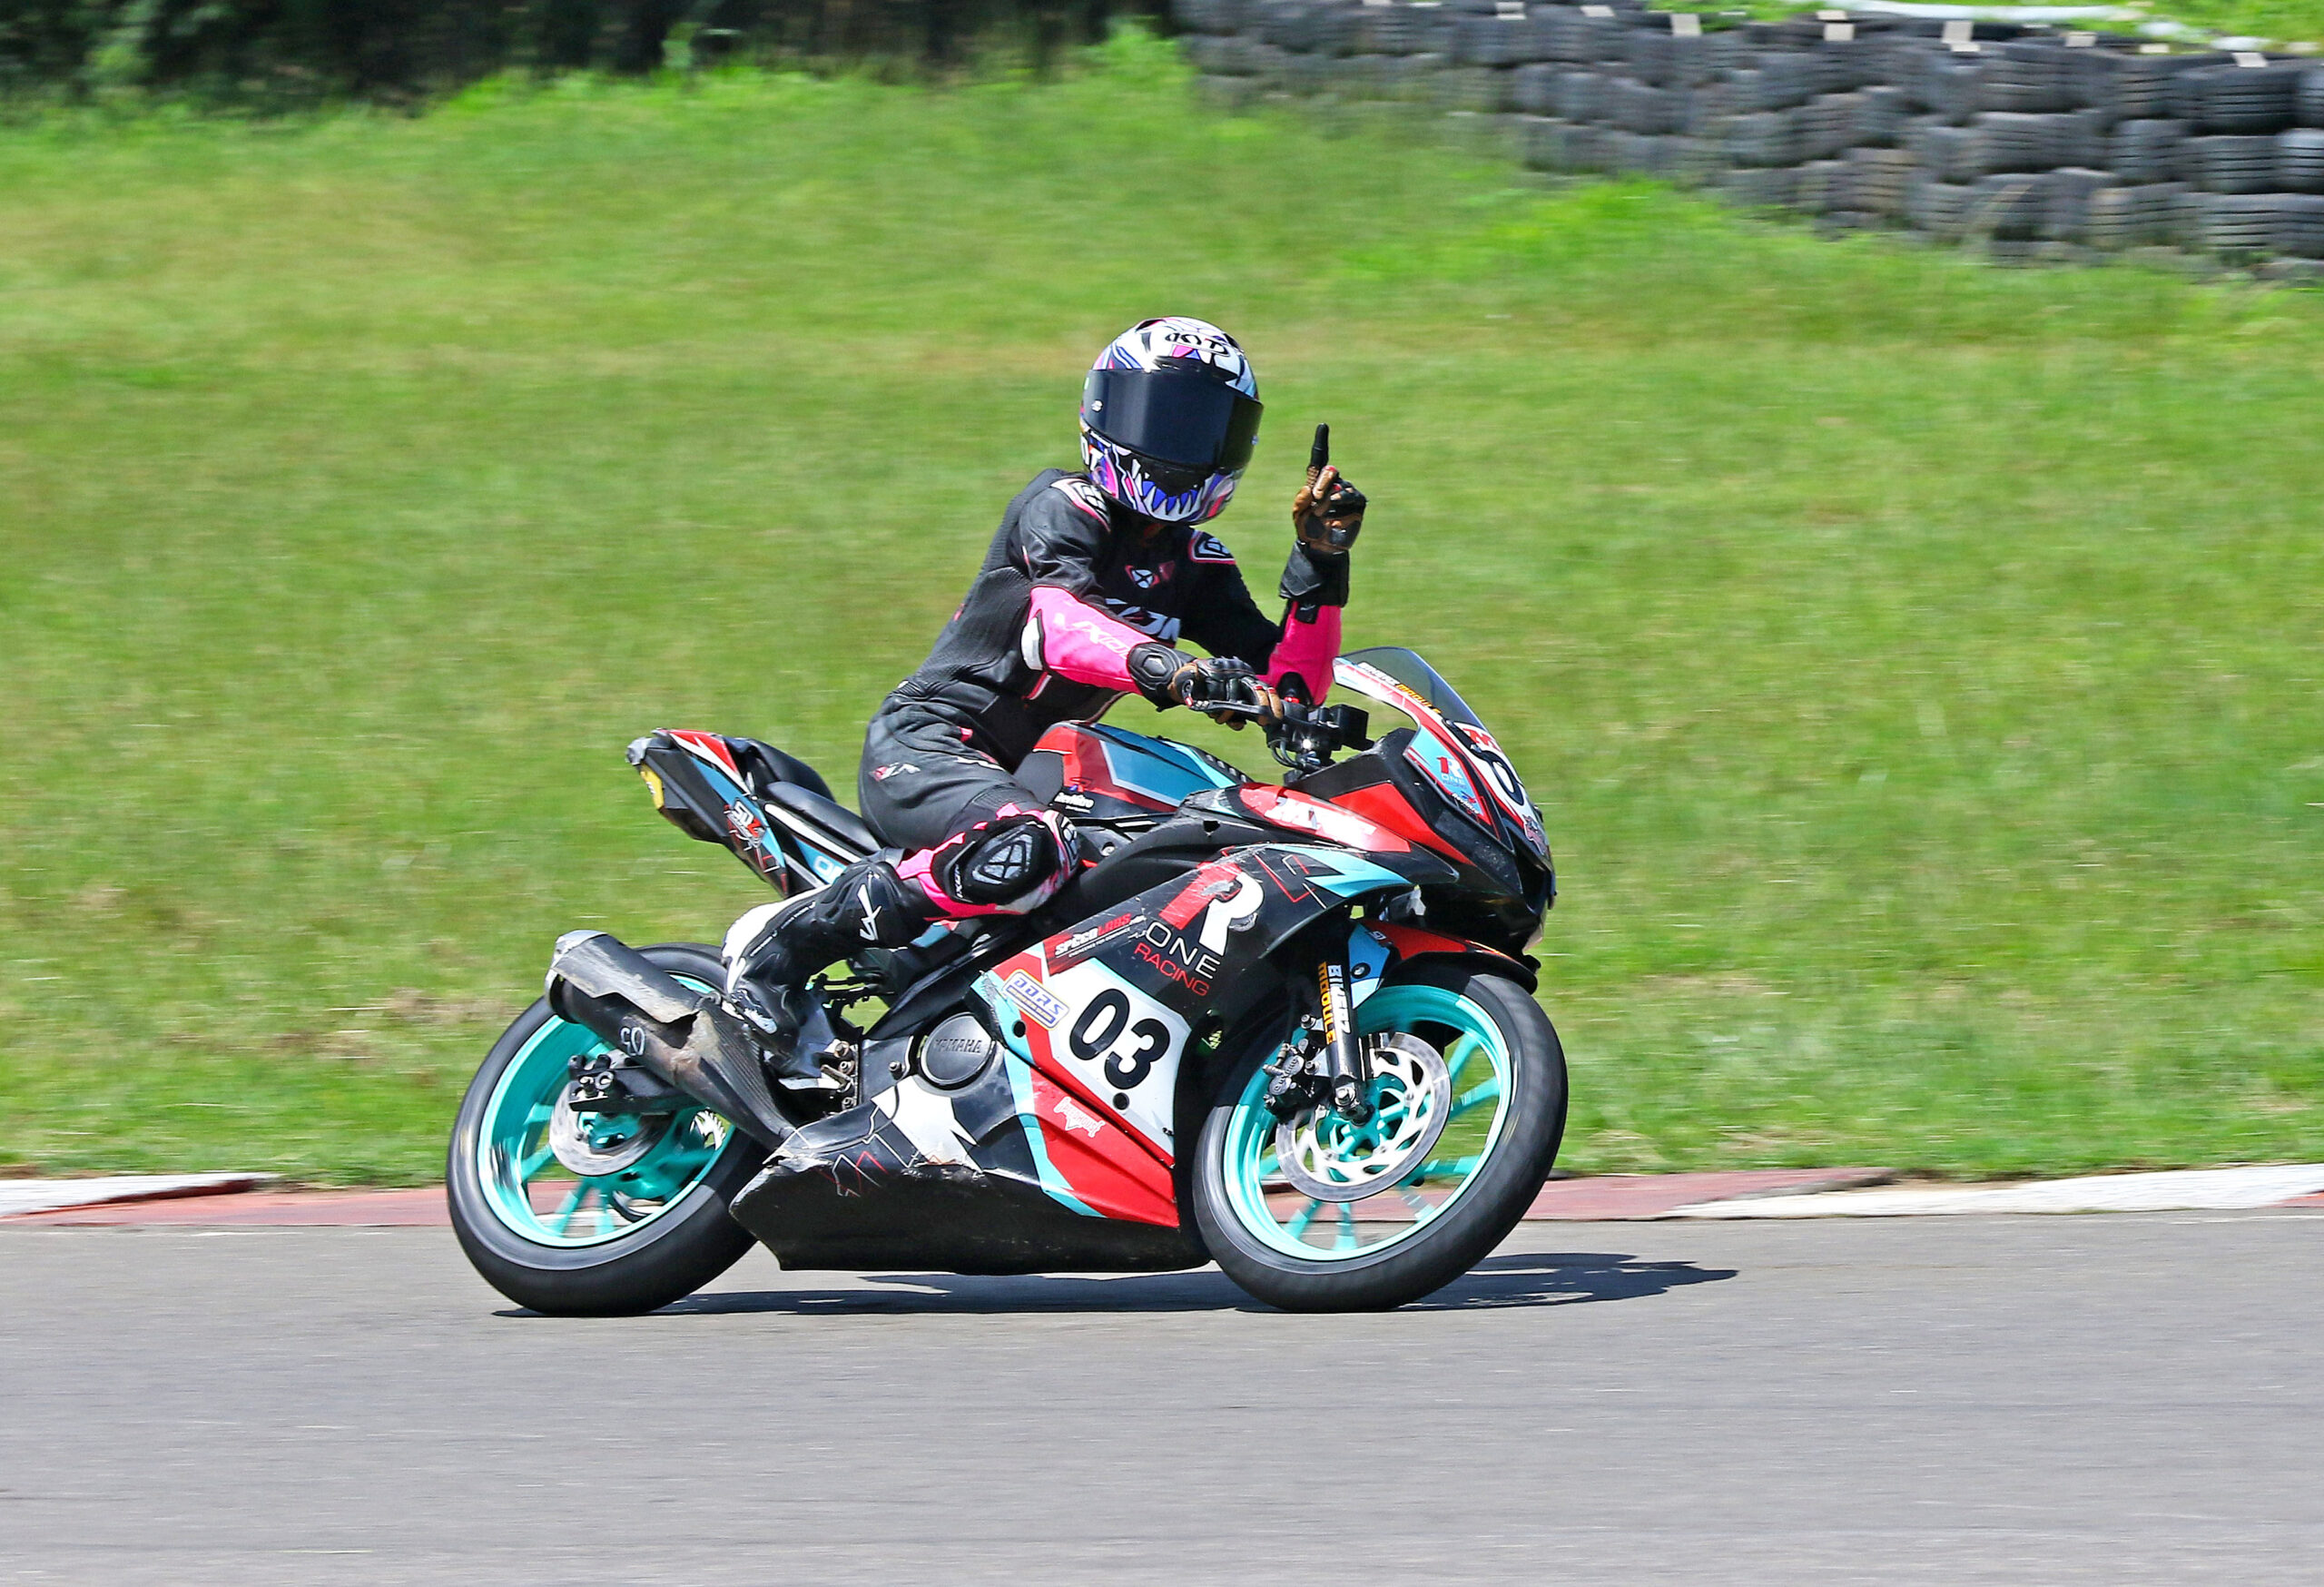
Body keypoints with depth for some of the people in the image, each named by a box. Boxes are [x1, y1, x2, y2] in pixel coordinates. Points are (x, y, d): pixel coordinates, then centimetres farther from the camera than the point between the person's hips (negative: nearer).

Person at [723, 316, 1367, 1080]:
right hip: (924, 746, -9)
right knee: (1027, 854, -39)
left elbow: (1290, 686, 7)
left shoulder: (1194, 564, 15)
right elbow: (1065, 625, -29)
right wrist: (1166, 668, -49)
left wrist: (1320, 563, -6)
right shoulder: (1062, 507, -8)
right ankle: (783, 944, -27)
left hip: (1030, 776, 9)